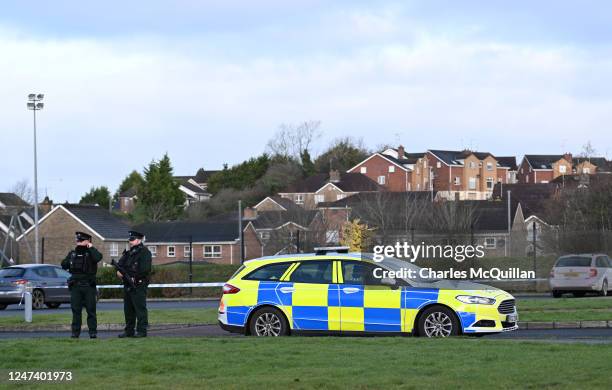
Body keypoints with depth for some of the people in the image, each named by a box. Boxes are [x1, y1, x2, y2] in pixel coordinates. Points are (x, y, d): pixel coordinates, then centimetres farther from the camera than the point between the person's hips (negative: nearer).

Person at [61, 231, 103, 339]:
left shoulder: (91, 253, 2)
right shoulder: (72, 253, 15)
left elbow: (98, 257, -20)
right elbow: (64, 265, 16)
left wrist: (91, 247, -12)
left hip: (89, 285, -4)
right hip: (75, 285, 4)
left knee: (91, 309, -2)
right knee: (76, 310, 4)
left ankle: (93, 331, 2)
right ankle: (75, 332, 7)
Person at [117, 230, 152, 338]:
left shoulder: (144, 252, -7)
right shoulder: (129, 253, 19)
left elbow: (145, 269, -16)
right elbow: (121, 263, 14)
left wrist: (134, 278, -17)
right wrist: (119, 271, -7)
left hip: (138, 285, -9)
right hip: (127, 285, 9)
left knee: (140, 308, -8)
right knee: (128, 309, 12)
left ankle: (142, 331, -6)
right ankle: (129, 331, 18)